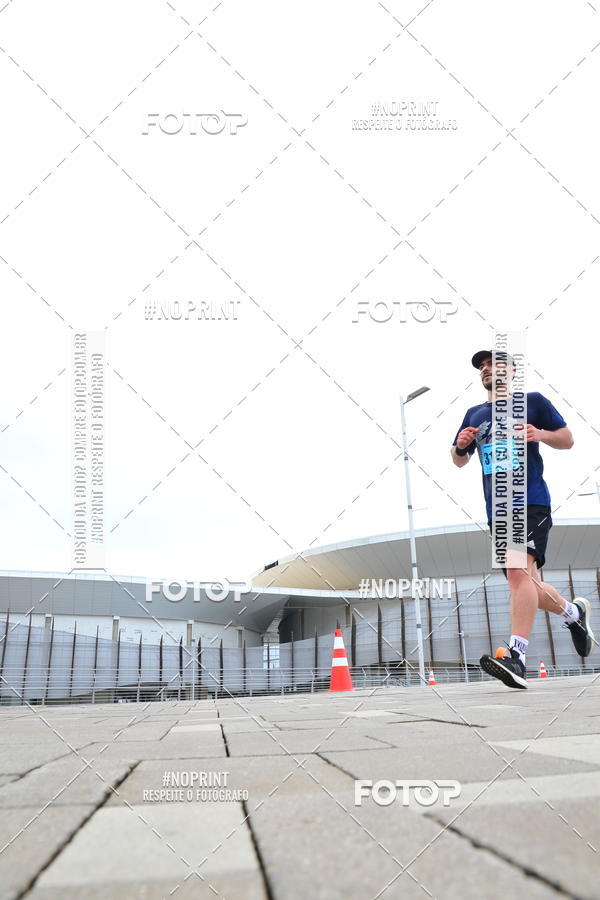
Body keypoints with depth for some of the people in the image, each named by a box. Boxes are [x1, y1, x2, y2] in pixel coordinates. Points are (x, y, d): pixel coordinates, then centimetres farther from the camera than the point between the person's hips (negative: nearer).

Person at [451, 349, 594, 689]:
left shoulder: (533, 401, 7)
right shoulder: (474, 414, 19)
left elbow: (567, 440, 9)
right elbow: (460, 461, 24)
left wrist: (540, 434, -12)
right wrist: (460, 445, 1)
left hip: (530, 501, -6)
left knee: (519, 571, -24)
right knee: (527, 584, 10)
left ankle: (516, 658, -29)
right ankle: (575, 612, 37)